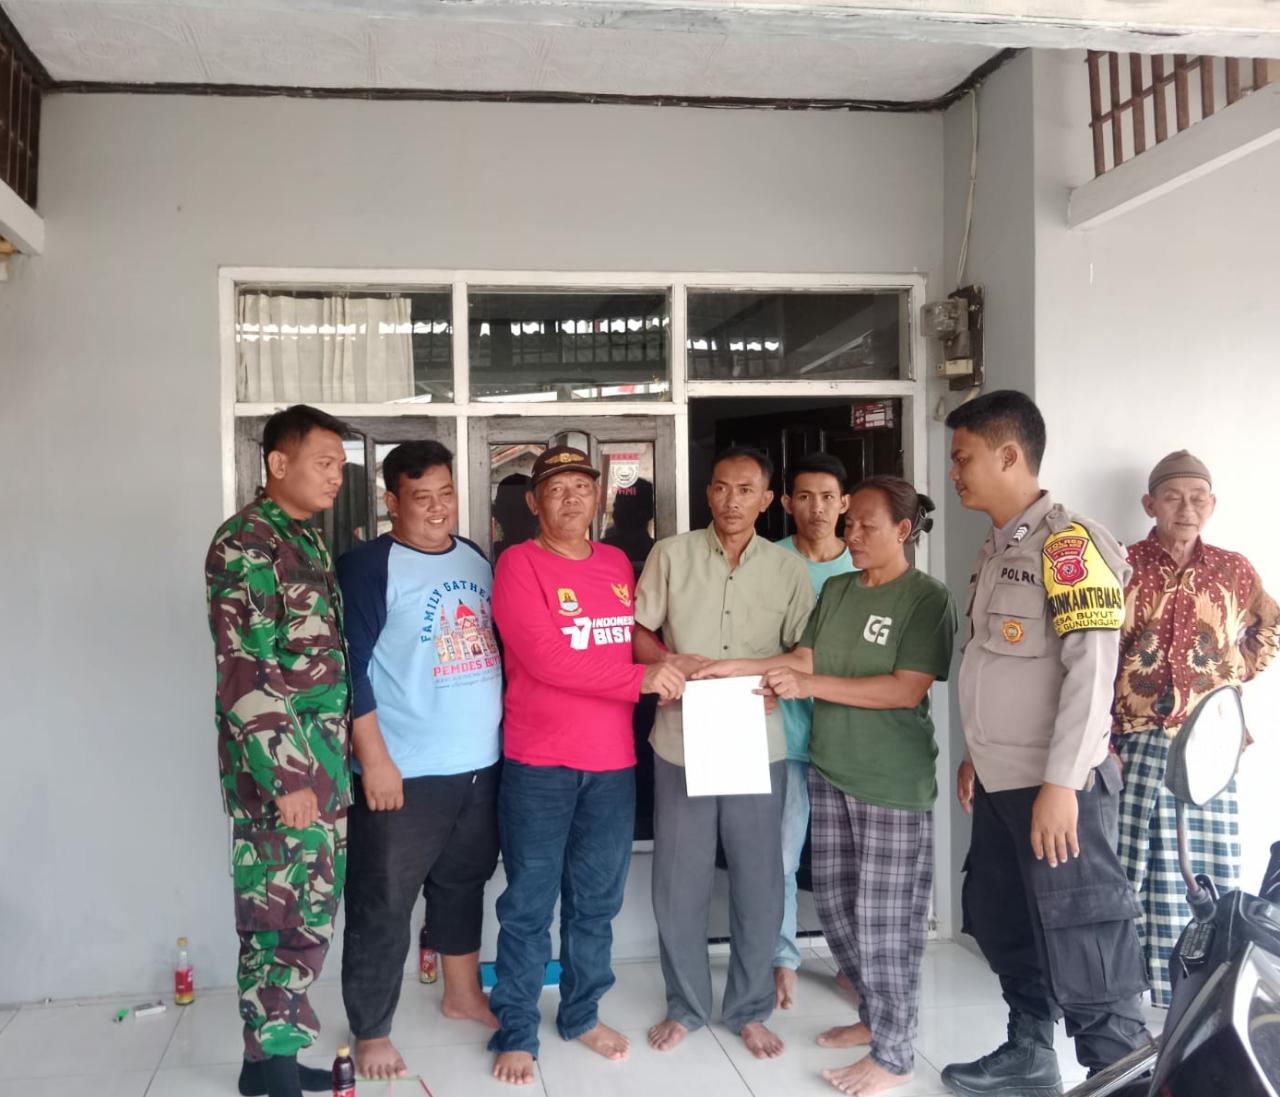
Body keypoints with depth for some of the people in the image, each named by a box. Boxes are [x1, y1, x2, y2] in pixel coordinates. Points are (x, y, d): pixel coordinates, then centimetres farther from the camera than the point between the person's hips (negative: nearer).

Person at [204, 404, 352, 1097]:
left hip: (323, 755, 9)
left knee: (310, 911, 14)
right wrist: (286, 776, -21)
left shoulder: (307, 540, 15)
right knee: (284, 918, 0)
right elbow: (243, 675, -19)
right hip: (279, 761, -9)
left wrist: (332, 762, 17)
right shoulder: (246, 543, -13)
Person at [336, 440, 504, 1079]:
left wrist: (509, 732, 15)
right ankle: (371, 1032, 18)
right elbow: (350, 668, -14)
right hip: (404, 772, -6)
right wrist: (374, 760, -18)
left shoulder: (476, 559, 11)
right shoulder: (368, 566, -10)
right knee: (382, 905, 3)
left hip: (481, 763, 7)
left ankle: (463, 994, 39)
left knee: (463, 883, 21)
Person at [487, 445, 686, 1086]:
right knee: (529, 903, 4)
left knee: (597, 899, 16)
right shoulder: (518, 564, -9)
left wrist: (676, 664, 1)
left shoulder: (618, 564, 10)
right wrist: (640, 679, -20)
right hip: (539, 762, -5)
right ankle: (515, 1033, 18)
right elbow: (544, 658, -19)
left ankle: (583, 1015, 32)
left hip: (613, 761, 6)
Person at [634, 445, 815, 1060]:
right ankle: (685, 1007, 27)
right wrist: (671, 664, -15)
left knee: (758, 883, 8)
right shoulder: (671, 555, 1)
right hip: (682, 743, -1)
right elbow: (635, 634, 3)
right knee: (679, 883, 8)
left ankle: (750, 1010, 27)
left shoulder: (789, 570, 5)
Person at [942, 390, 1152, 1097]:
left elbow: (1091, 669, -20)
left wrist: (1061, 781, -23)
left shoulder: (1069, 542, -14)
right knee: (1002, 922, 18)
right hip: (1001, 781, 9)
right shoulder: (997, 548, 14)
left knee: (1083, 946, -2)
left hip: (1056, 785, -9)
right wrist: (976, 754, 20)